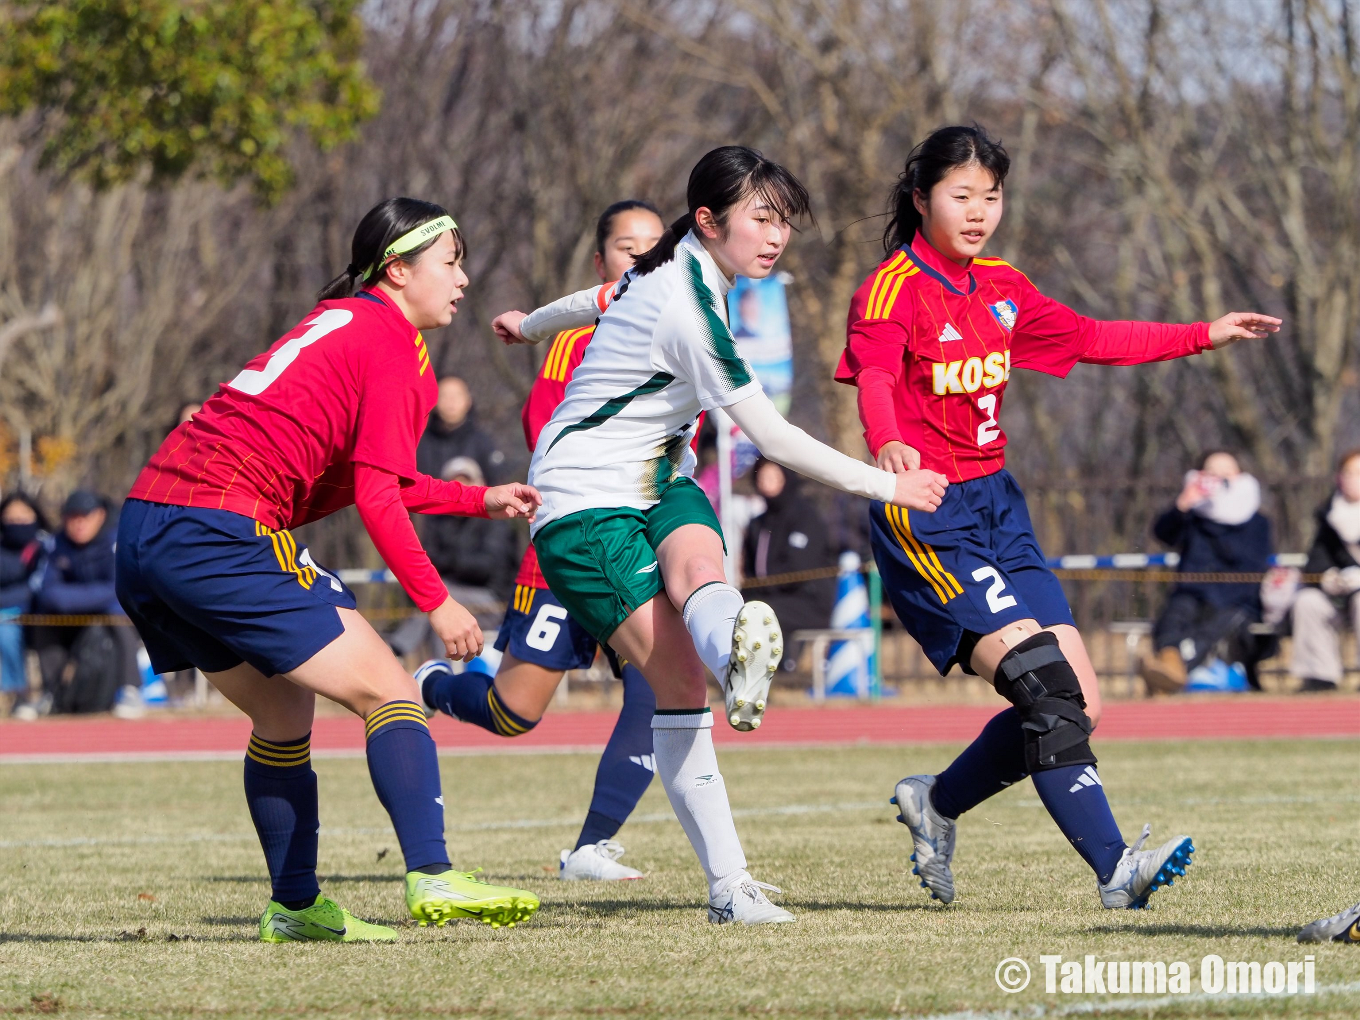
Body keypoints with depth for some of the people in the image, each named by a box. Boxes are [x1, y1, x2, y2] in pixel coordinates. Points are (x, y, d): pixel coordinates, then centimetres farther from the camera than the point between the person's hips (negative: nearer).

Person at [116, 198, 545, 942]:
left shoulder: (339, 323, 26)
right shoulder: (395, 346, -2)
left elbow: (351, 476, 33)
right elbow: (375, 495, -10)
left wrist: (480, 501, 36)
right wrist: (436, 602, -5)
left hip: (147, 522, 9)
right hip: (222, 532, -9)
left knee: (284, 713, 21)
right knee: (385, 688, -6)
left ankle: (294, 906, 20)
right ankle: (431, 877, -17)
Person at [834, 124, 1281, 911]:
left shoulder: (1000, 287, 13)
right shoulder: (893, 288, -12)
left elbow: (1089, 340, 25)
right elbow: (874, 374, -31)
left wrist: (1204, 336, 23)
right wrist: (889, 445, -52)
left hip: (997, 506, 8)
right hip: (927, 518, -8)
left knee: (1081, 705, 1)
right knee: (1045, 688, -20)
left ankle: (937, 803, 21)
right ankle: (1115, 869, -22)